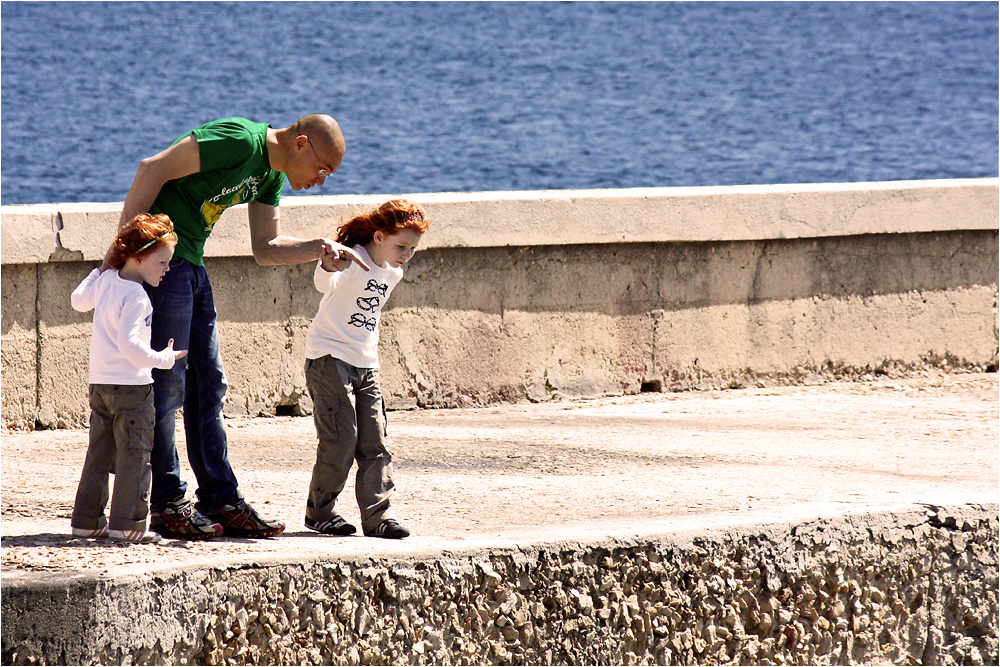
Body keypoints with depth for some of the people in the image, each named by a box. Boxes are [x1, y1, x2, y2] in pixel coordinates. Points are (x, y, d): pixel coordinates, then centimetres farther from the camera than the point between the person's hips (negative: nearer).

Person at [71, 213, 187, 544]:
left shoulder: (105, 280, 9)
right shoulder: (135, 296, -16)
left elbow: (78, 300, 28)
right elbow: (129, 344, -23)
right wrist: (163, 358, -12)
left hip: (99, 382, 9)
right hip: (131, 384, -9)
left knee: (99, 452, 14)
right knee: (133, 455, -4)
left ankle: (86, 519, 16)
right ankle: (127, 523, -6)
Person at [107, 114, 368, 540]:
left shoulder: (271, 174, 14)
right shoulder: (240, 141, -16)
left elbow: (266, 249, 18)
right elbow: (153, 170, -19)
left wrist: (321, 249, 0)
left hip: (190, 263, 10)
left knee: (208, 384, 9)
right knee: (166, 383, -7)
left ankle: (221, 501, 12)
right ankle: (167, 504, 0)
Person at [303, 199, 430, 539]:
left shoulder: (392, 274, 10)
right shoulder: (354, 261, -15)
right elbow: (325, 284, -38)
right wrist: (328, 267, -60)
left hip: (365, 364, 8)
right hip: (329, 359, -8)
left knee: (374, 442, 2)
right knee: (341, 440, -9)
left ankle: (377, 516, 4)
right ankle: (319, 511, 5)